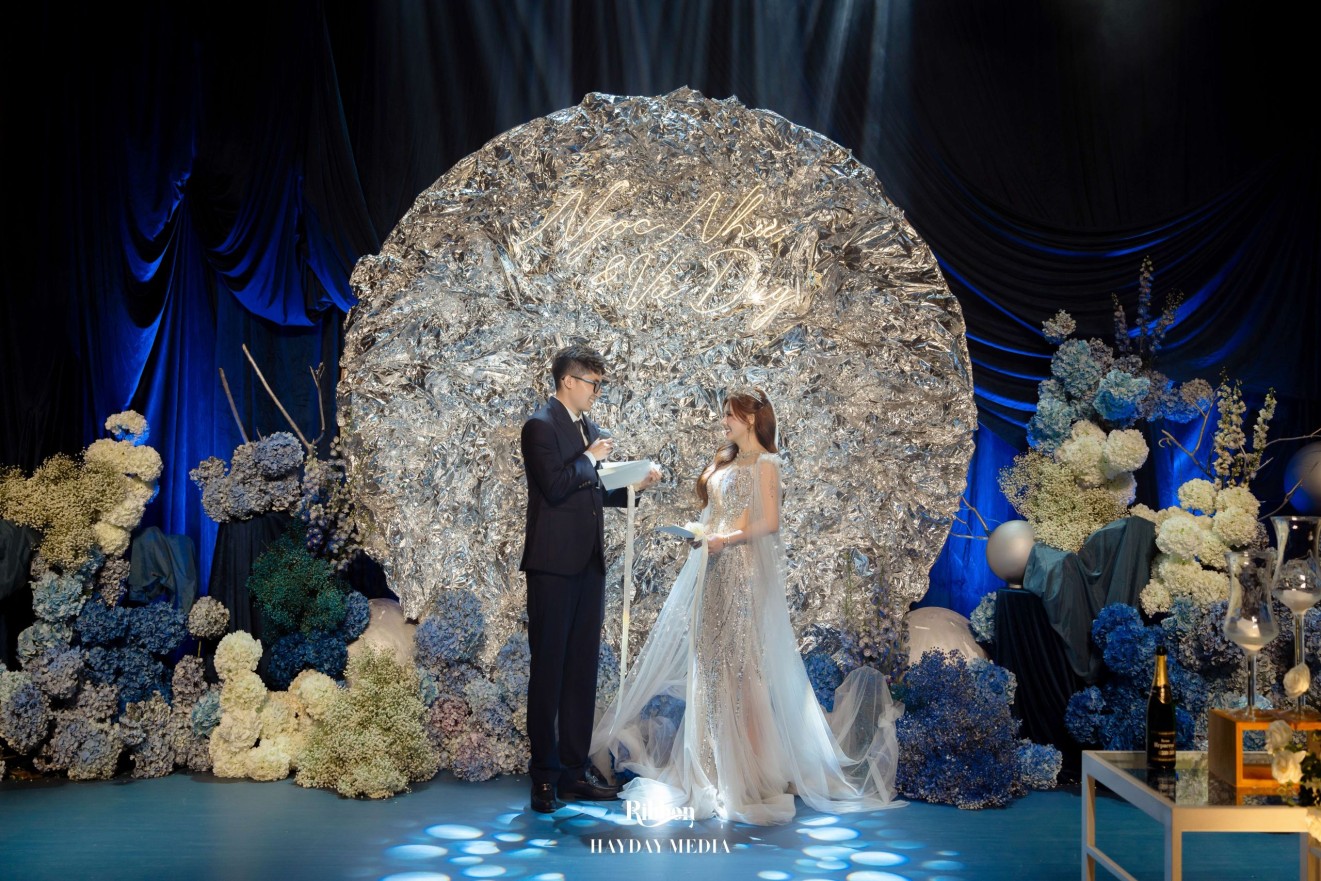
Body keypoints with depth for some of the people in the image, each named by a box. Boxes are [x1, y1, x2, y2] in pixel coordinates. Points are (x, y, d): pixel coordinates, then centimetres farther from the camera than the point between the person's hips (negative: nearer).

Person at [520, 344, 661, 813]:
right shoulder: (540, 426, -9)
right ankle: (544, 775, 6)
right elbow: (554, 486, -20)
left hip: (589, 563, 8)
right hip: (554, 563, -8)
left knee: (582, 669, 9)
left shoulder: (589, 428, 17)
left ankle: (573, 770, 16)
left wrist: (634, 485, 9)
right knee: (548, 668, -1)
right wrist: (590, 457, -9)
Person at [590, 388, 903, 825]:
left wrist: (726, 538, -18)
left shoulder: (764, 463, -5)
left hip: (744, 568, -8)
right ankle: (716, 760, 13)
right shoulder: (725, 462, 18)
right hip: (714, 569, 8)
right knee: (711, 655, 6)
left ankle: (752, 764, 0)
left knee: (742, 658, -6)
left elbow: (769, 522, -13)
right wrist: (700, 532, 3)